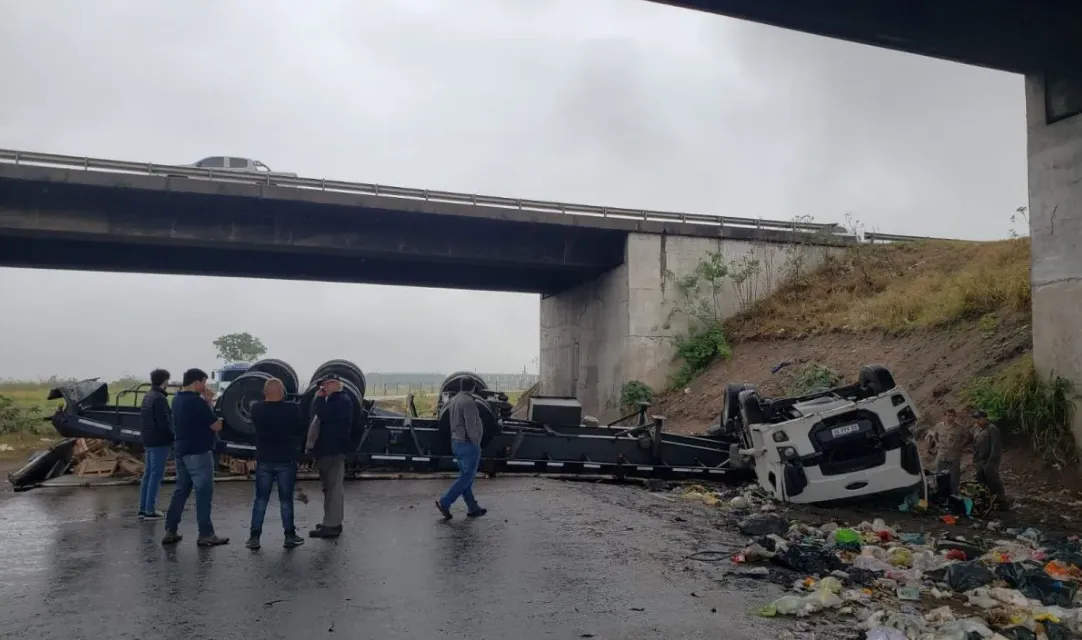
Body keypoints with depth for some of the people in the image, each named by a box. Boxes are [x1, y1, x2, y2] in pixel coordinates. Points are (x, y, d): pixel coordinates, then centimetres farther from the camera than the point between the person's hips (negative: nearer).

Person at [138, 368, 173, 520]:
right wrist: (172, 438, -9)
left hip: (148, 441, 9)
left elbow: (143, 418, 18)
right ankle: (150, 510, -2)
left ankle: (143, 509, 16)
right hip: (160, 442, -9)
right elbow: (164, 423, -21)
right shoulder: (160, 398, -18)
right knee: (156, 475, -4)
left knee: (148, 474, 13)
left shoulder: (147, 396, 12)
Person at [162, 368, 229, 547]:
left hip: (181, 450, 9)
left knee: (181, 490, 15)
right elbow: (217, 426, -15)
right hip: (198, 452, -9)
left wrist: (206, 402, 3)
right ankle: (206, 535, 1)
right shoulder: (197, 402, -20)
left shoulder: (178, 398, 8)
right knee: (204, 492, -3)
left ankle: (170, 532, 17)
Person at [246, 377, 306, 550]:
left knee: (261, 499, 10)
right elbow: (300, 429, 1)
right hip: (286, 460, -2)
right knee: (286, 500, 6)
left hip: (264, 460, 2)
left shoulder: (256, 409, -6)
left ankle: (254, 537, 9)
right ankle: (290, 536, 10)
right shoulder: (292, 409, -13)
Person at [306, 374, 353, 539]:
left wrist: (319, 398, -10)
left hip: (333, 450, -11)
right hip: (326, 450, 11)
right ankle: (332, 522, 23)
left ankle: (331, 525, -11)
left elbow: (324, 415, -21)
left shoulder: (342, 400, -10)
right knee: (330, 488, 16)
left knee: (334, 488, -10)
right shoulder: (332, 400, 23)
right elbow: (320, 416, 22)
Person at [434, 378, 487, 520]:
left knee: (465, 476, 13)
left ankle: (472, 508, 19)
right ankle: (444, 503, -5)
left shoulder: (454, 400, 9)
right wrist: (476, 444, -10)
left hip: (456, 442, 9)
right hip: (468, 444, -9)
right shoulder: (468, 402, -19)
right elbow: (471, 427, -22)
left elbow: (455, 423, 12)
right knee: (467, 477, -2)